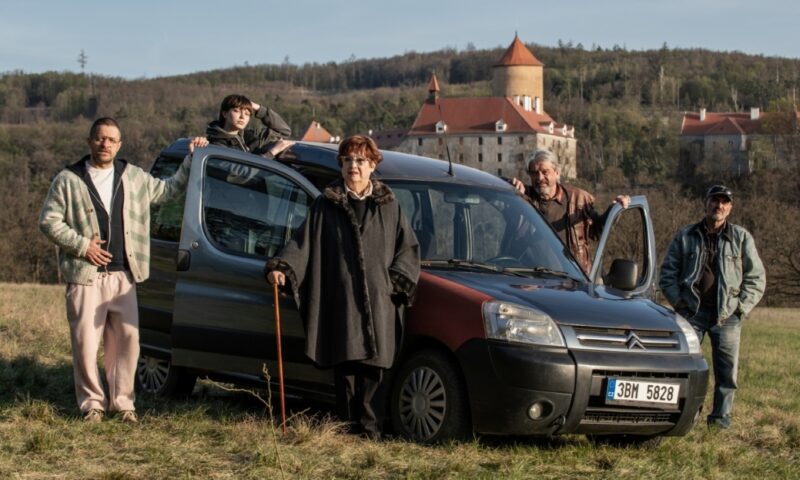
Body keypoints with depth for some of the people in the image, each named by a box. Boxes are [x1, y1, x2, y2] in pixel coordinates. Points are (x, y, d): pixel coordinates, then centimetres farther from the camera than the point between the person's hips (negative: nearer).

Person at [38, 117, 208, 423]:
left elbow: (168, 189, 26)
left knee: (127, 340, 2)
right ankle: (92, 403, 8)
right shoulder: (68, 180, 1)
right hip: (86, 276, -3)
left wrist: (192, 159, 18)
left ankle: (122, 401, 13)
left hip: (123, 276, 3)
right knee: (85, 343, -3)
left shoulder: (135, 178, 13)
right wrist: (81, 245, -9)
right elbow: (48, 221, 0)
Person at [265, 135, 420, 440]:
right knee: (346, 365, -2)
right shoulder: (326, 205, 10)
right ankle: (349, 426, 4)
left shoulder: (389, 206, 12)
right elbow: (302, 242, 6)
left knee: (374, 366, -4)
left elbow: (408, 247, 15)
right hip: (341, 300, 0)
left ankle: (371, 427, -1)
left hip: (378, 302, 0)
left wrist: (398, 280, 0)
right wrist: (281, 267, -11)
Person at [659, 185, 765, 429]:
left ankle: (721, 414, 10)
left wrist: (741, 307, -2)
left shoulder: (741, 238, 9)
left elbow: (756, 278, 8)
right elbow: (668, 272, 11)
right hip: (692, 312, 0)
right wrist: (678, 301, -2)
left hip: (727, 315, 0)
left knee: (727, 368, 0)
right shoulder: (685, 237, 10)